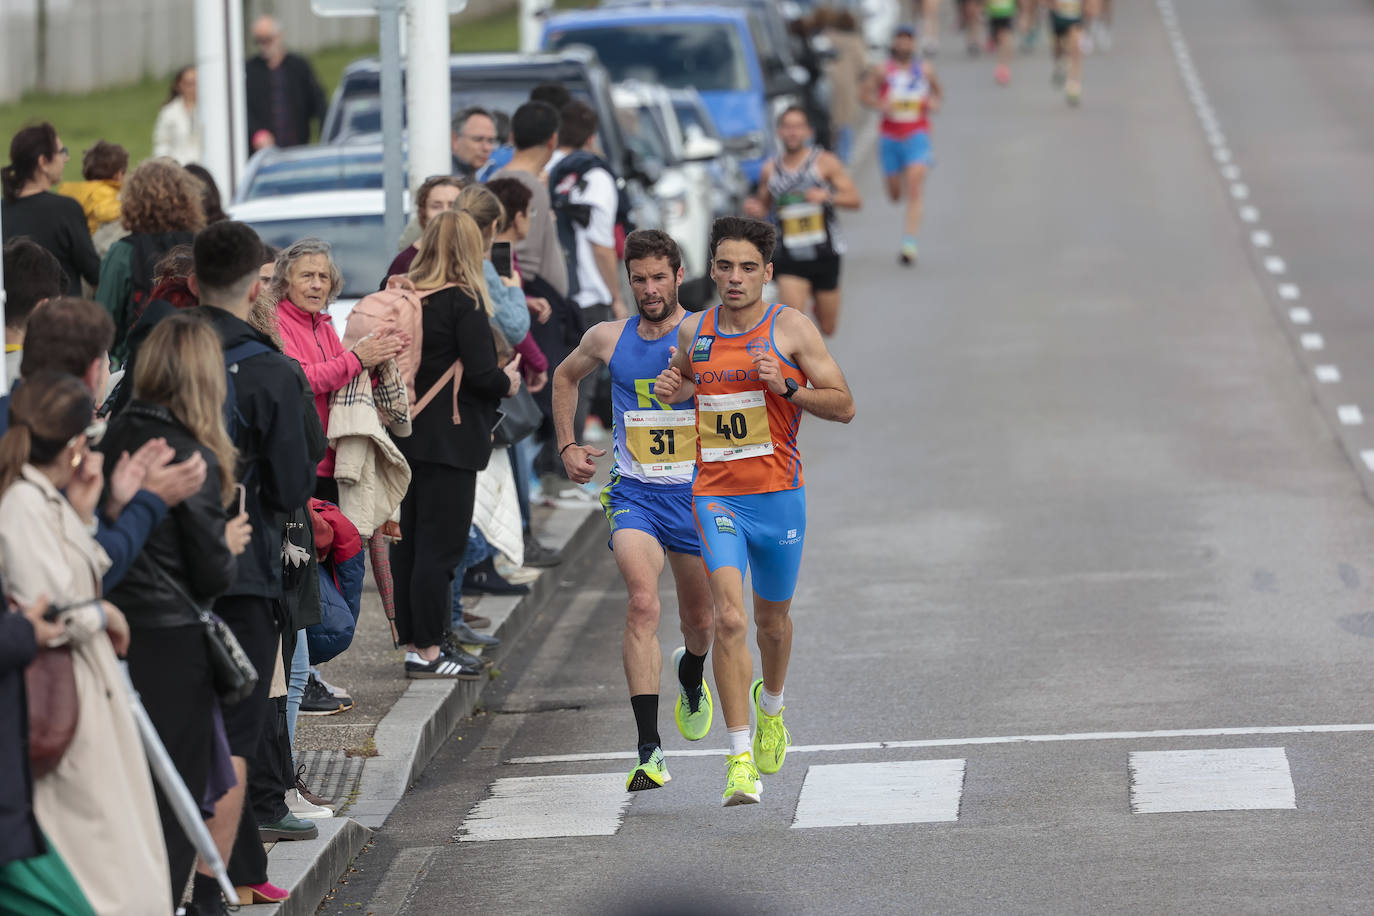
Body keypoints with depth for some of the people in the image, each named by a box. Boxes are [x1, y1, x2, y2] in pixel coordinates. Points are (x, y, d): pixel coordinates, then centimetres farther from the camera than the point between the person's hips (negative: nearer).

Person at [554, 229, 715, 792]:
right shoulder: (609, 339, 4)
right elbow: (565, 377, 24)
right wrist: (567, 446, 17)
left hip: (697, 493, 0)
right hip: (634, 493, 0)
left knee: (698, 617, 15)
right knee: (643, 604, -21)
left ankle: (690, 678, 54)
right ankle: (649, 750, -27)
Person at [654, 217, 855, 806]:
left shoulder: (791, 328, -5)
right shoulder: (693, 332, 4)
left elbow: (844, 406, -4)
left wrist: (786, 387, -19)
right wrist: (671, 390, 2)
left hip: (778, 494, 0)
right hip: (715, 496, 0)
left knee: (771, 618, 17)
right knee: (730, 617, -16)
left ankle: (770, 705, 50)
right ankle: (740, 758, -16)